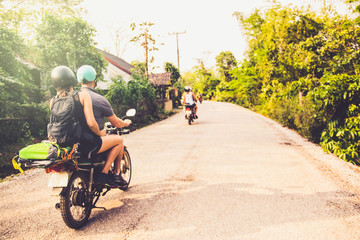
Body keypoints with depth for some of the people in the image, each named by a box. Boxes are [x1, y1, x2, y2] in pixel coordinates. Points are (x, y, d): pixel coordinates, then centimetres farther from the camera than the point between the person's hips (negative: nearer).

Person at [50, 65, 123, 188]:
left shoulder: (53, 102, 3)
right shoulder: (83, 96, -12)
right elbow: (91, 123, -20)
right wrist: (99, 133, 0)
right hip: (85, 146, -6)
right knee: (119, 140, 11)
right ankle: (104, 174, 5)